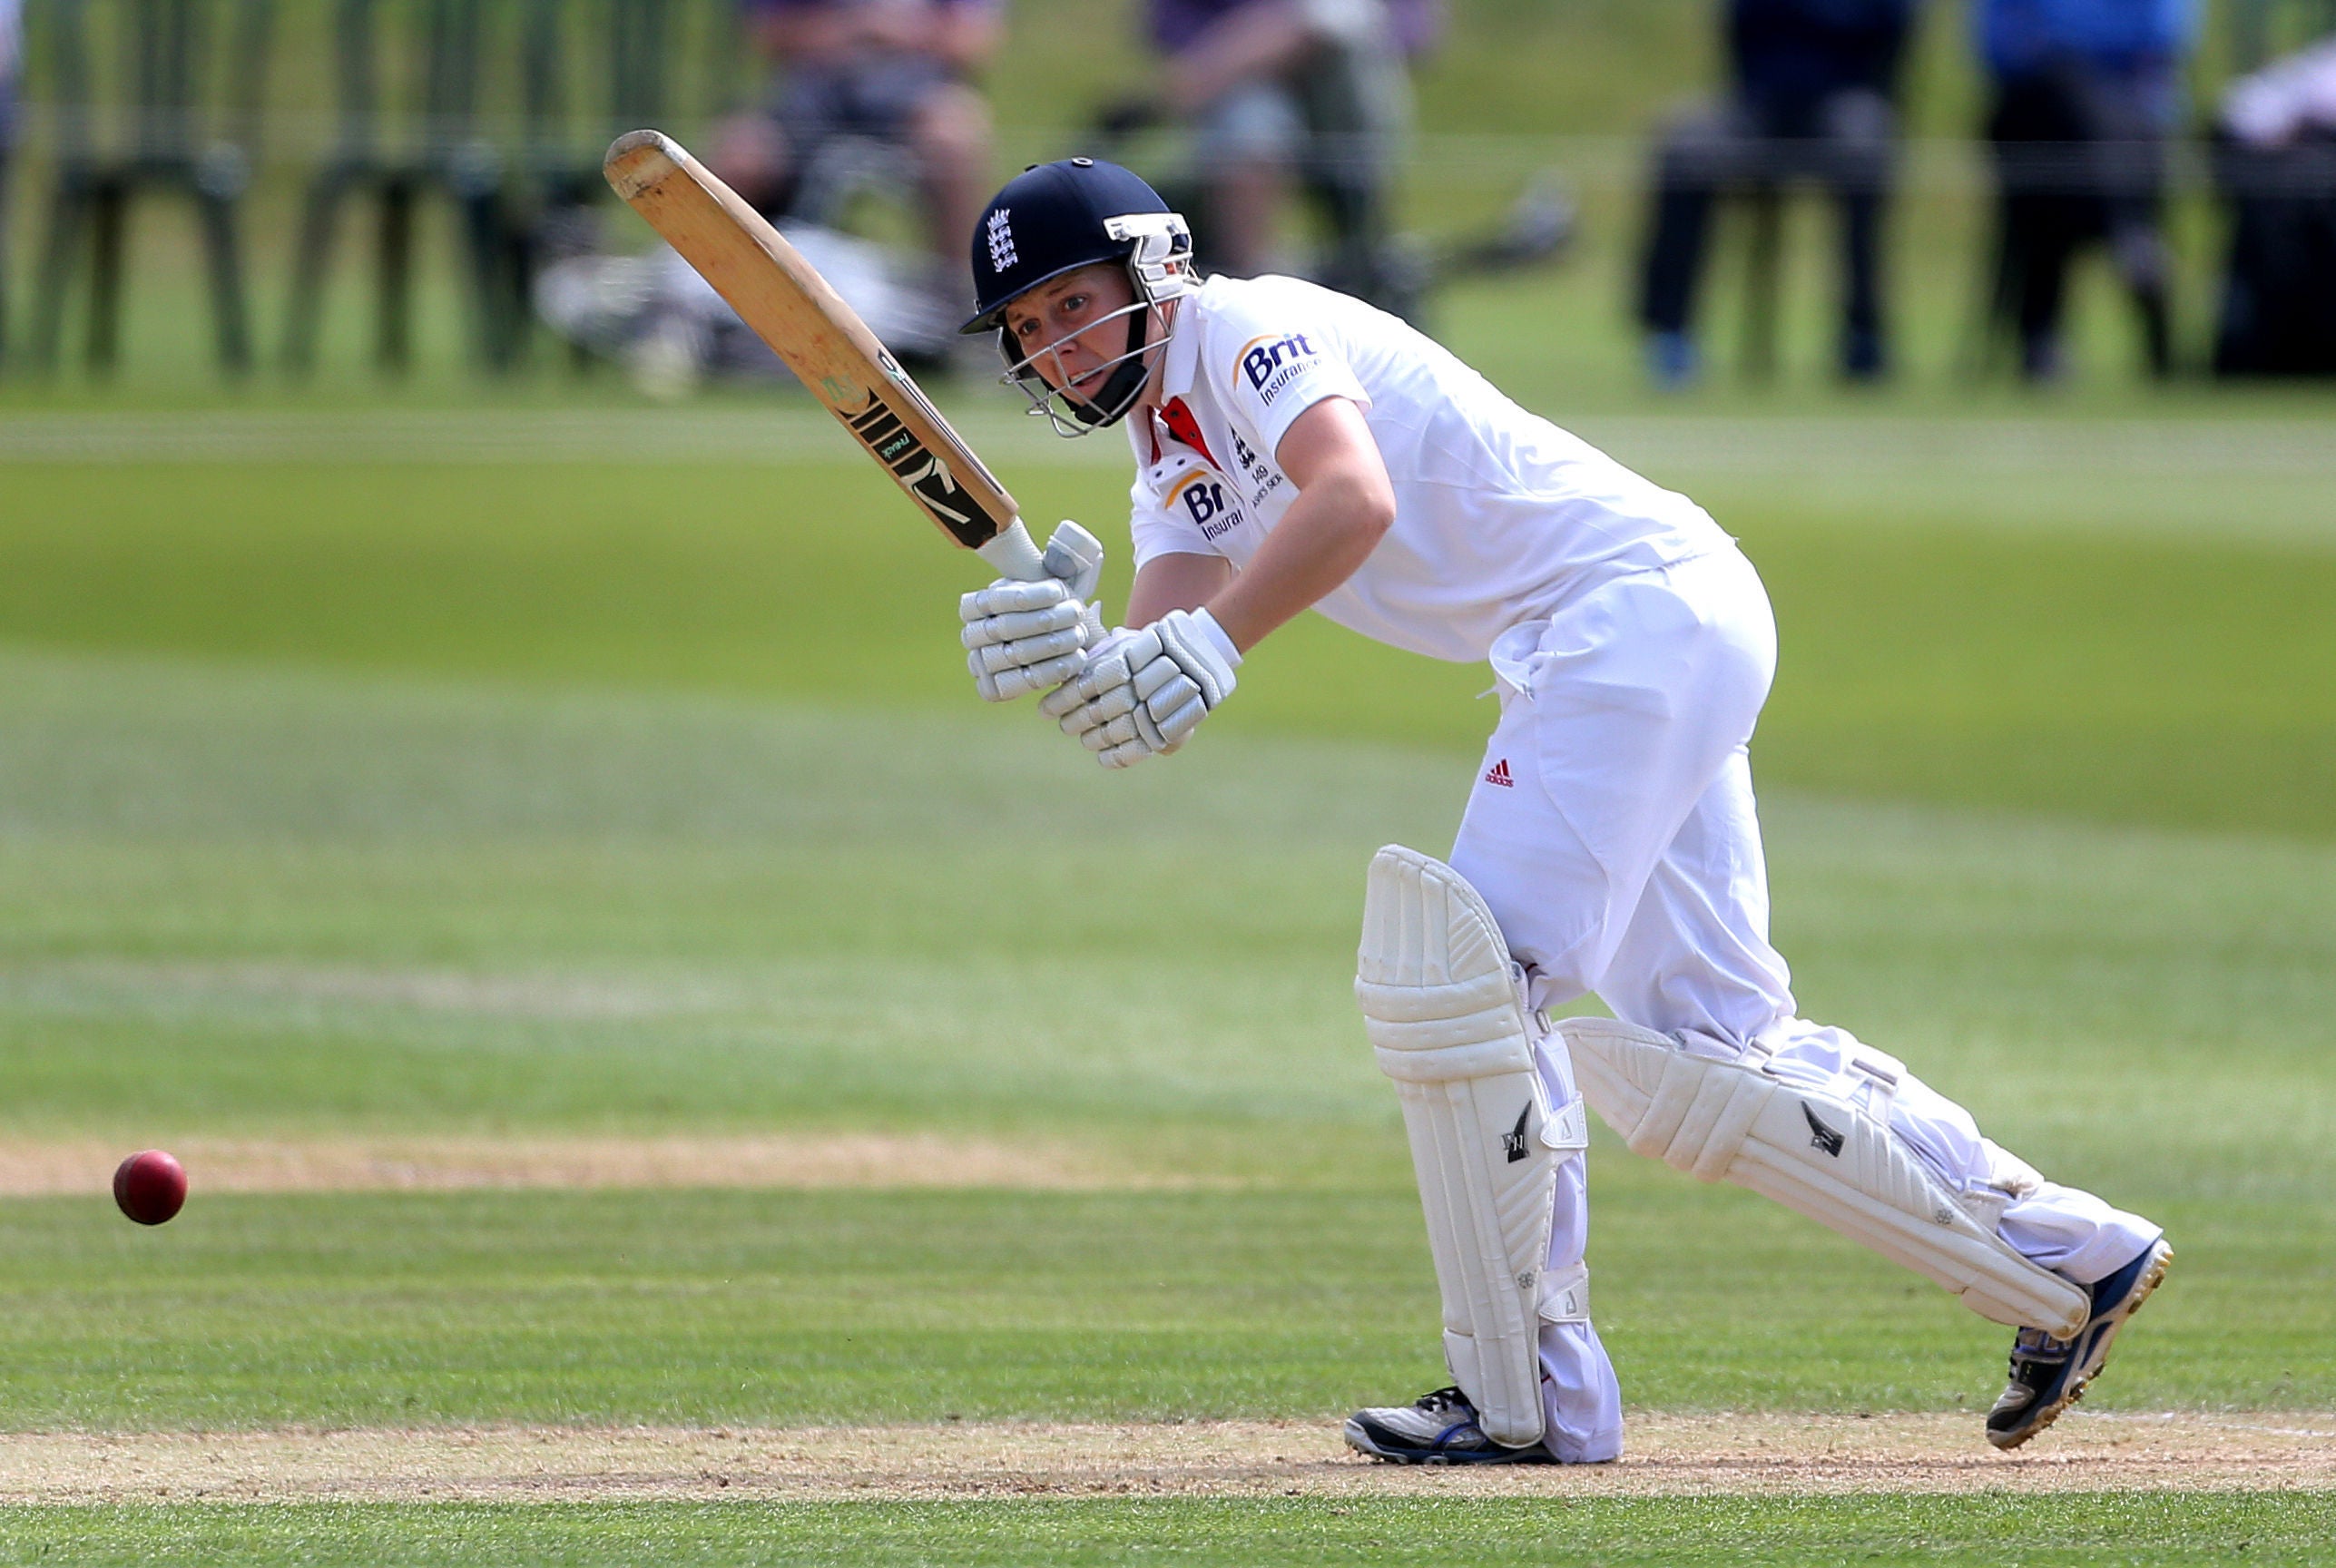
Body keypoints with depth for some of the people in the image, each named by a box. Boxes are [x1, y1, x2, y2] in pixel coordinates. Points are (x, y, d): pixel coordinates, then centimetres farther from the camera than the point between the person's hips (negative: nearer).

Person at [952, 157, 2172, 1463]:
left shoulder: (1247, 328, -8)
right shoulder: (1177, 469, 19)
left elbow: (1355, 496, -29)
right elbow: (1146, 696, 3)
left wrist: (1203, 652, -35)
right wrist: (1066, 652, -19)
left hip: (1639, 603, -10)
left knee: (1467, 974, -14)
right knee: (1694, 1048, 11)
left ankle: (1527, 1397, -11)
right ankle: (2067, 1255, 17)